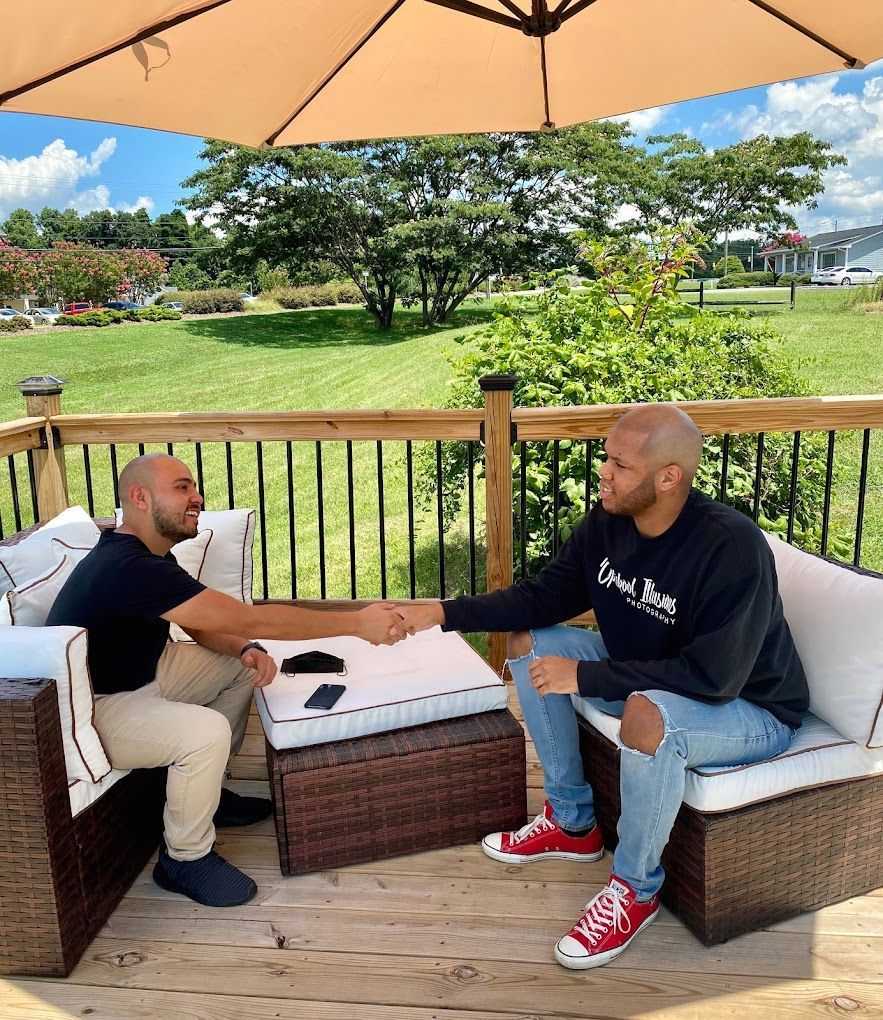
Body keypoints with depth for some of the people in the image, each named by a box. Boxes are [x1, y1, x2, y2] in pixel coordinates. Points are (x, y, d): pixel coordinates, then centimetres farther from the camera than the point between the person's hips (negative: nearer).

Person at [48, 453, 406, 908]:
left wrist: (245, 649, -14)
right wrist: (358, 623, -28)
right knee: (206, 732, -31)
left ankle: (206, 791, 21)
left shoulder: (149, 557, 1)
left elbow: (206, 627, 9)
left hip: (139, 675, 10)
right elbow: (251, 619, -34)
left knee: (241, 665, 10)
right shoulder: (128, 567, -32)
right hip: (92, 711, -10)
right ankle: (186, 859, -5)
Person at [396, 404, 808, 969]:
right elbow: (545, 596, -2)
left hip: (751, 708, -7)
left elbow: (713, 677, -34)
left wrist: (584, 675, -31)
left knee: (647, 715, -39)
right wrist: (445, 613, -13)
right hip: (647, 677, 8)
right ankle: (572, 823, 12)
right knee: (529, 641, 0)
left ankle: (636, 889, -9)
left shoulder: (732, 547, -32)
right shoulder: (608, 521, -11)